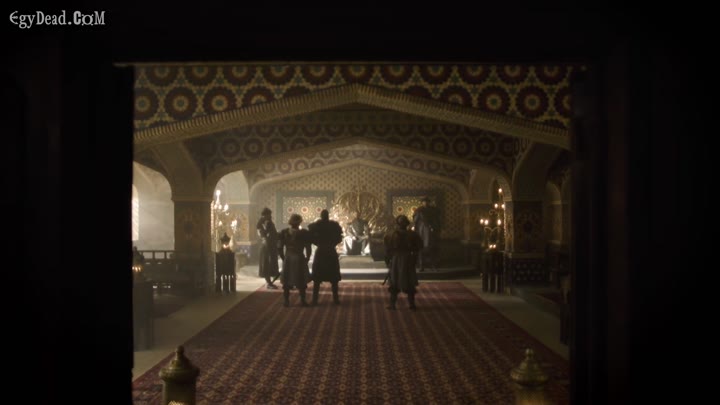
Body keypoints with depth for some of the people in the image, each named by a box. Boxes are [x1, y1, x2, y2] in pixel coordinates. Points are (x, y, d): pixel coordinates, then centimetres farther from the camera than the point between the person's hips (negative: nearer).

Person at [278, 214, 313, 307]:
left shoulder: (283, 233, -2)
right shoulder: (304, 233, -8)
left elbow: (279, 248, -3)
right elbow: (308, 248, -7)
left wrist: (284, 258, 8)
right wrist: (307, 259, 6)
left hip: (288, 259, 1)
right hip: (300, 259, -1)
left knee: (287, 281, 11)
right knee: (301, 281, 11)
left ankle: (286, 301, 11)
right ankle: (302, 300, 12)